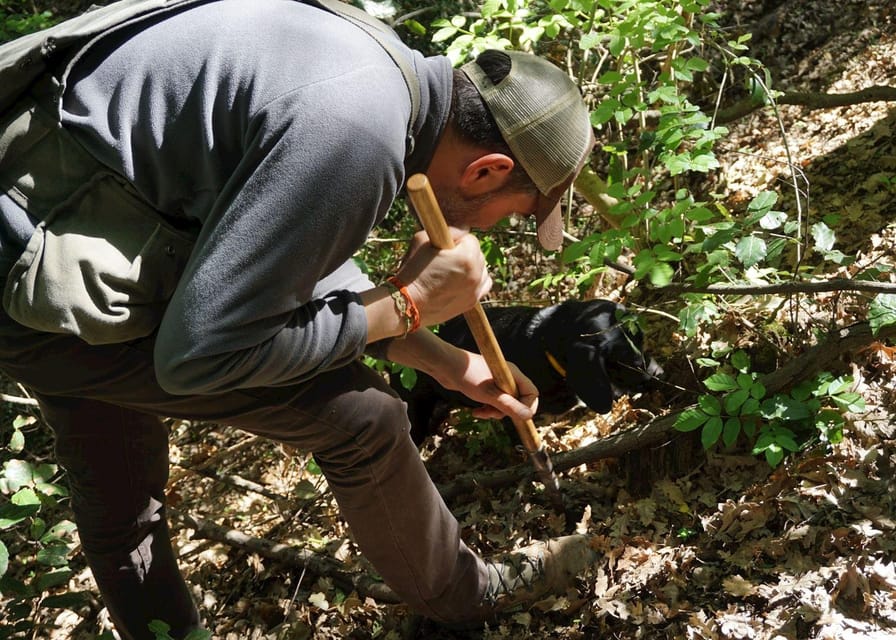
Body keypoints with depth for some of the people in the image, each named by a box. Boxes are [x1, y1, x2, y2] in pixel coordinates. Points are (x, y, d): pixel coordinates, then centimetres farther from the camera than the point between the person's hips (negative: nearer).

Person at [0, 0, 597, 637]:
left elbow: (306, 264, 15)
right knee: (360, 414, -2)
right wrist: (408, 303, -15)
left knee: (118, 505, 26)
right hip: (58, 290, -9)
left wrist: (449, 363, 16)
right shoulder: (356, 134, -28)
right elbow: (199, 353, -23)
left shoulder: (386, 66, 1)